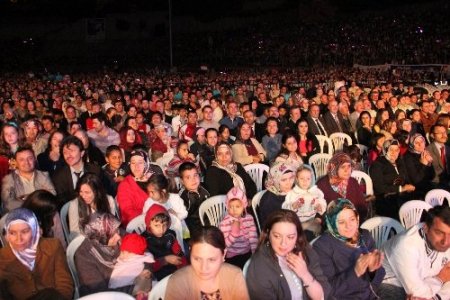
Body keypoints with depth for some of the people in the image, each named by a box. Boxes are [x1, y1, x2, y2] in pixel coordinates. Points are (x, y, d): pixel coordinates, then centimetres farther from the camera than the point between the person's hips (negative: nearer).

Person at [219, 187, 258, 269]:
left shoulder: (249, 218, -3)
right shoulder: (224, 223, -13)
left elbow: (253, 238, -1)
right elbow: (225, 244, -16)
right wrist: (234, 231, -27)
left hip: (247, 253, 3)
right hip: (231, 256, -3)